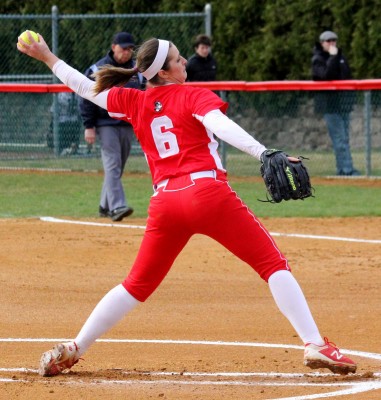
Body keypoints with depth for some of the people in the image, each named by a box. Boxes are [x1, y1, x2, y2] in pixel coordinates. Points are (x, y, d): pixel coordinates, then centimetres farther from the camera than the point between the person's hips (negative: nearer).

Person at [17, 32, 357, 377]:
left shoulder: (134, 102, 18)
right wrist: (264, 154, -28)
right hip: (209, 192, -5)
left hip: (165, 203, 5)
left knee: (138, 285, 19)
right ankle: (315, 345, -15)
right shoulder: (193, 96, 5)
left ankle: (71, 351, 17)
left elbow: (87, 88, 29)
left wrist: (48, 58, 43)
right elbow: (221, 126, -14)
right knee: (274, 264, -3)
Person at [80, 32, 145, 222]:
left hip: (128, 126, 5)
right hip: (106, 125, -5)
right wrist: (89, 126, -10)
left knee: (117, 168, 10)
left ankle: (105, 206, 20)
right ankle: (117, 206, -24)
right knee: (112, 165, -15)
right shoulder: (98, 70, -5)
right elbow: (87, 99, -5)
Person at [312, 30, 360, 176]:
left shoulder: (340, 56, 15)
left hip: (344, 103, 7)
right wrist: (333, 57, -23)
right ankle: (347, 169, -14)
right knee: (339, 138, -11)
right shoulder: (318, 59, -6)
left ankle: (342, 169, 13)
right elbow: (326, 75, -24)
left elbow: (348, 76, 21)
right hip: (330, 103, -7)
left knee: (344, 138, 8)